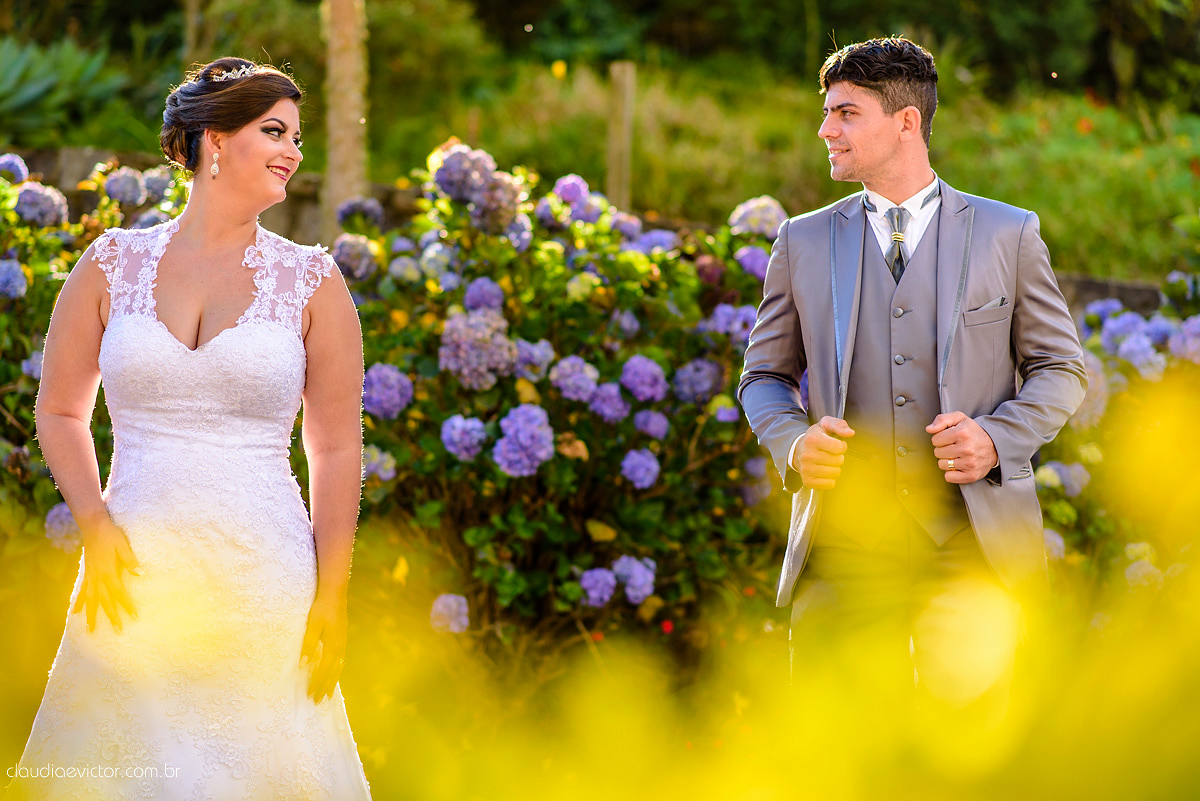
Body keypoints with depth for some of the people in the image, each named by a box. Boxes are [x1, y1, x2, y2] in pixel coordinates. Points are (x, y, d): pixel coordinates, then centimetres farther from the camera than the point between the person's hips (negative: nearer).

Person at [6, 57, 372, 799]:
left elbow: (337, 447, 4)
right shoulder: (113, 264, 5)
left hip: (262, 575, -1)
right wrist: (96, 527, -4)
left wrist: (332, 601, -1)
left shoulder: (311, 281, 3)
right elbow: (60, 411, 12)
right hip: (136, 573, 1)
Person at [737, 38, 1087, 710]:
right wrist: (793, 442, -4)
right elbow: (765, 374, 19)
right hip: (844, 541, 2)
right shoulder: (803, 243, 13)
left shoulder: (1008, 234, 8)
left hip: (971, 540, -2)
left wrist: (997, 440, -7)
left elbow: (1061, 368, 12)